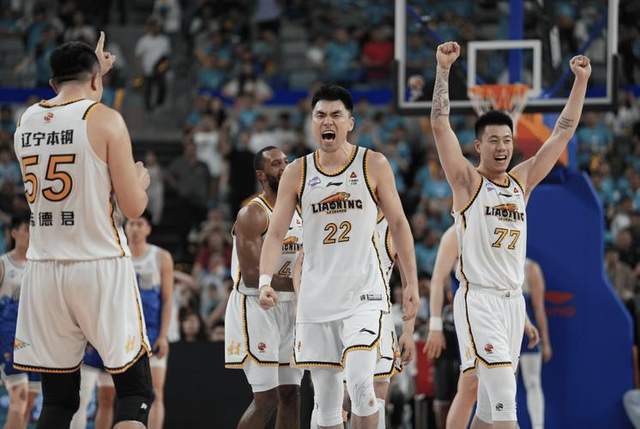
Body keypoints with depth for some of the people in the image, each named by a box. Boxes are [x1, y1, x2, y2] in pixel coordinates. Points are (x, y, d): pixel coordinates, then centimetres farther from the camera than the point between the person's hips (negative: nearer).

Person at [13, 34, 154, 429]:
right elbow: (133, 207, -7)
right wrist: (142, 181, 15)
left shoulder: (27, 121, 10)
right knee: (135, 391, 4)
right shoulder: (105, 119, -6)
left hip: (44, 270, 5)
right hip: (101, 266, -5)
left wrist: (95, 71, 48)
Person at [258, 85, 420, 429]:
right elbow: (275, 233, 0)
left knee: (359, 384, -19)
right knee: (325, 394, 5)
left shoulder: (373, 165, 1)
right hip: (315, 294, 3)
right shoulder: (297, 172, 4)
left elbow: (398, 224, 6)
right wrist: (265, 280, -16)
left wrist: (412, 283, 2)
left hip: (363, 291, -3)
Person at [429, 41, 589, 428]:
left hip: (513, 300, 6)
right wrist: (443, 69, -18)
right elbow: (440, 125, -11)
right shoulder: (468, 181, -2)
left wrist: (581, 80, 10)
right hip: (478, 298, -6)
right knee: (504, 392, -19)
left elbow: (563, 133, 14)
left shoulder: (522, 181, 12)